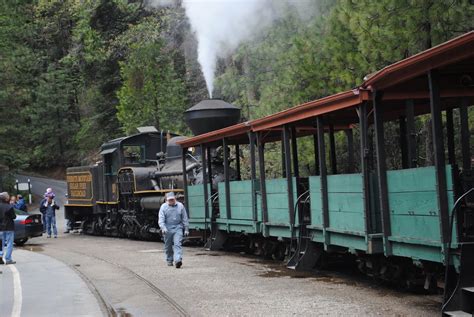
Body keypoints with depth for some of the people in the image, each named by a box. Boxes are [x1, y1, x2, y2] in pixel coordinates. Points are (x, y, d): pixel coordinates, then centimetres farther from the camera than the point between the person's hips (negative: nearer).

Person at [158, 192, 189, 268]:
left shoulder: (180, 206, 3)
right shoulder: (163, 207, -1)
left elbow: (185, 219, 8)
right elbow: (161, 219, -7)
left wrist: (186, 229, 6)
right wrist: (163, 228, -23)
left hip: (178, 228, -1)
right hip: (167, 229, 1)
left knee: (177, 244, -15)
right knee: (168, 246, 11)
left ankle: (178, 260, -27)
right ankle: (169, 261, 28)